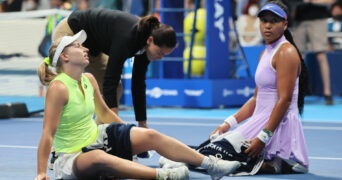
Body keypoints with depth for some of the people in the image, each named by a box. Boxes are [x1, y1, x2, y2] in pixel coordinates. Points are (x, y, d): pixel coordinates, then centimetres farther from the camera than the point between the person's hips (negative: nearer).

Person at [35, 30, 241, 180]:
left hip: (97, 137, 9)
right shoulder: (59, 88, -21)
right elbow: (48, 133, -24)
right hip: (73, 156, -9)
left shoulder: (89, 79, 3)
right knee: (99, 158, -42)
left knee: (150, 136, -7)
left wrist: (132, 135, 24)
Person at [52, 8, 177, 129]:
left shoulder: (144, 41, -13)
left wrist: (142, 123, -2)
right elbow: (110, 82, -35)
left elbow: (138, 83, -4)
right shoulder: (127, 37, -37)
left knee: (116, 87, 2)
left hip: (92, 44, 9)